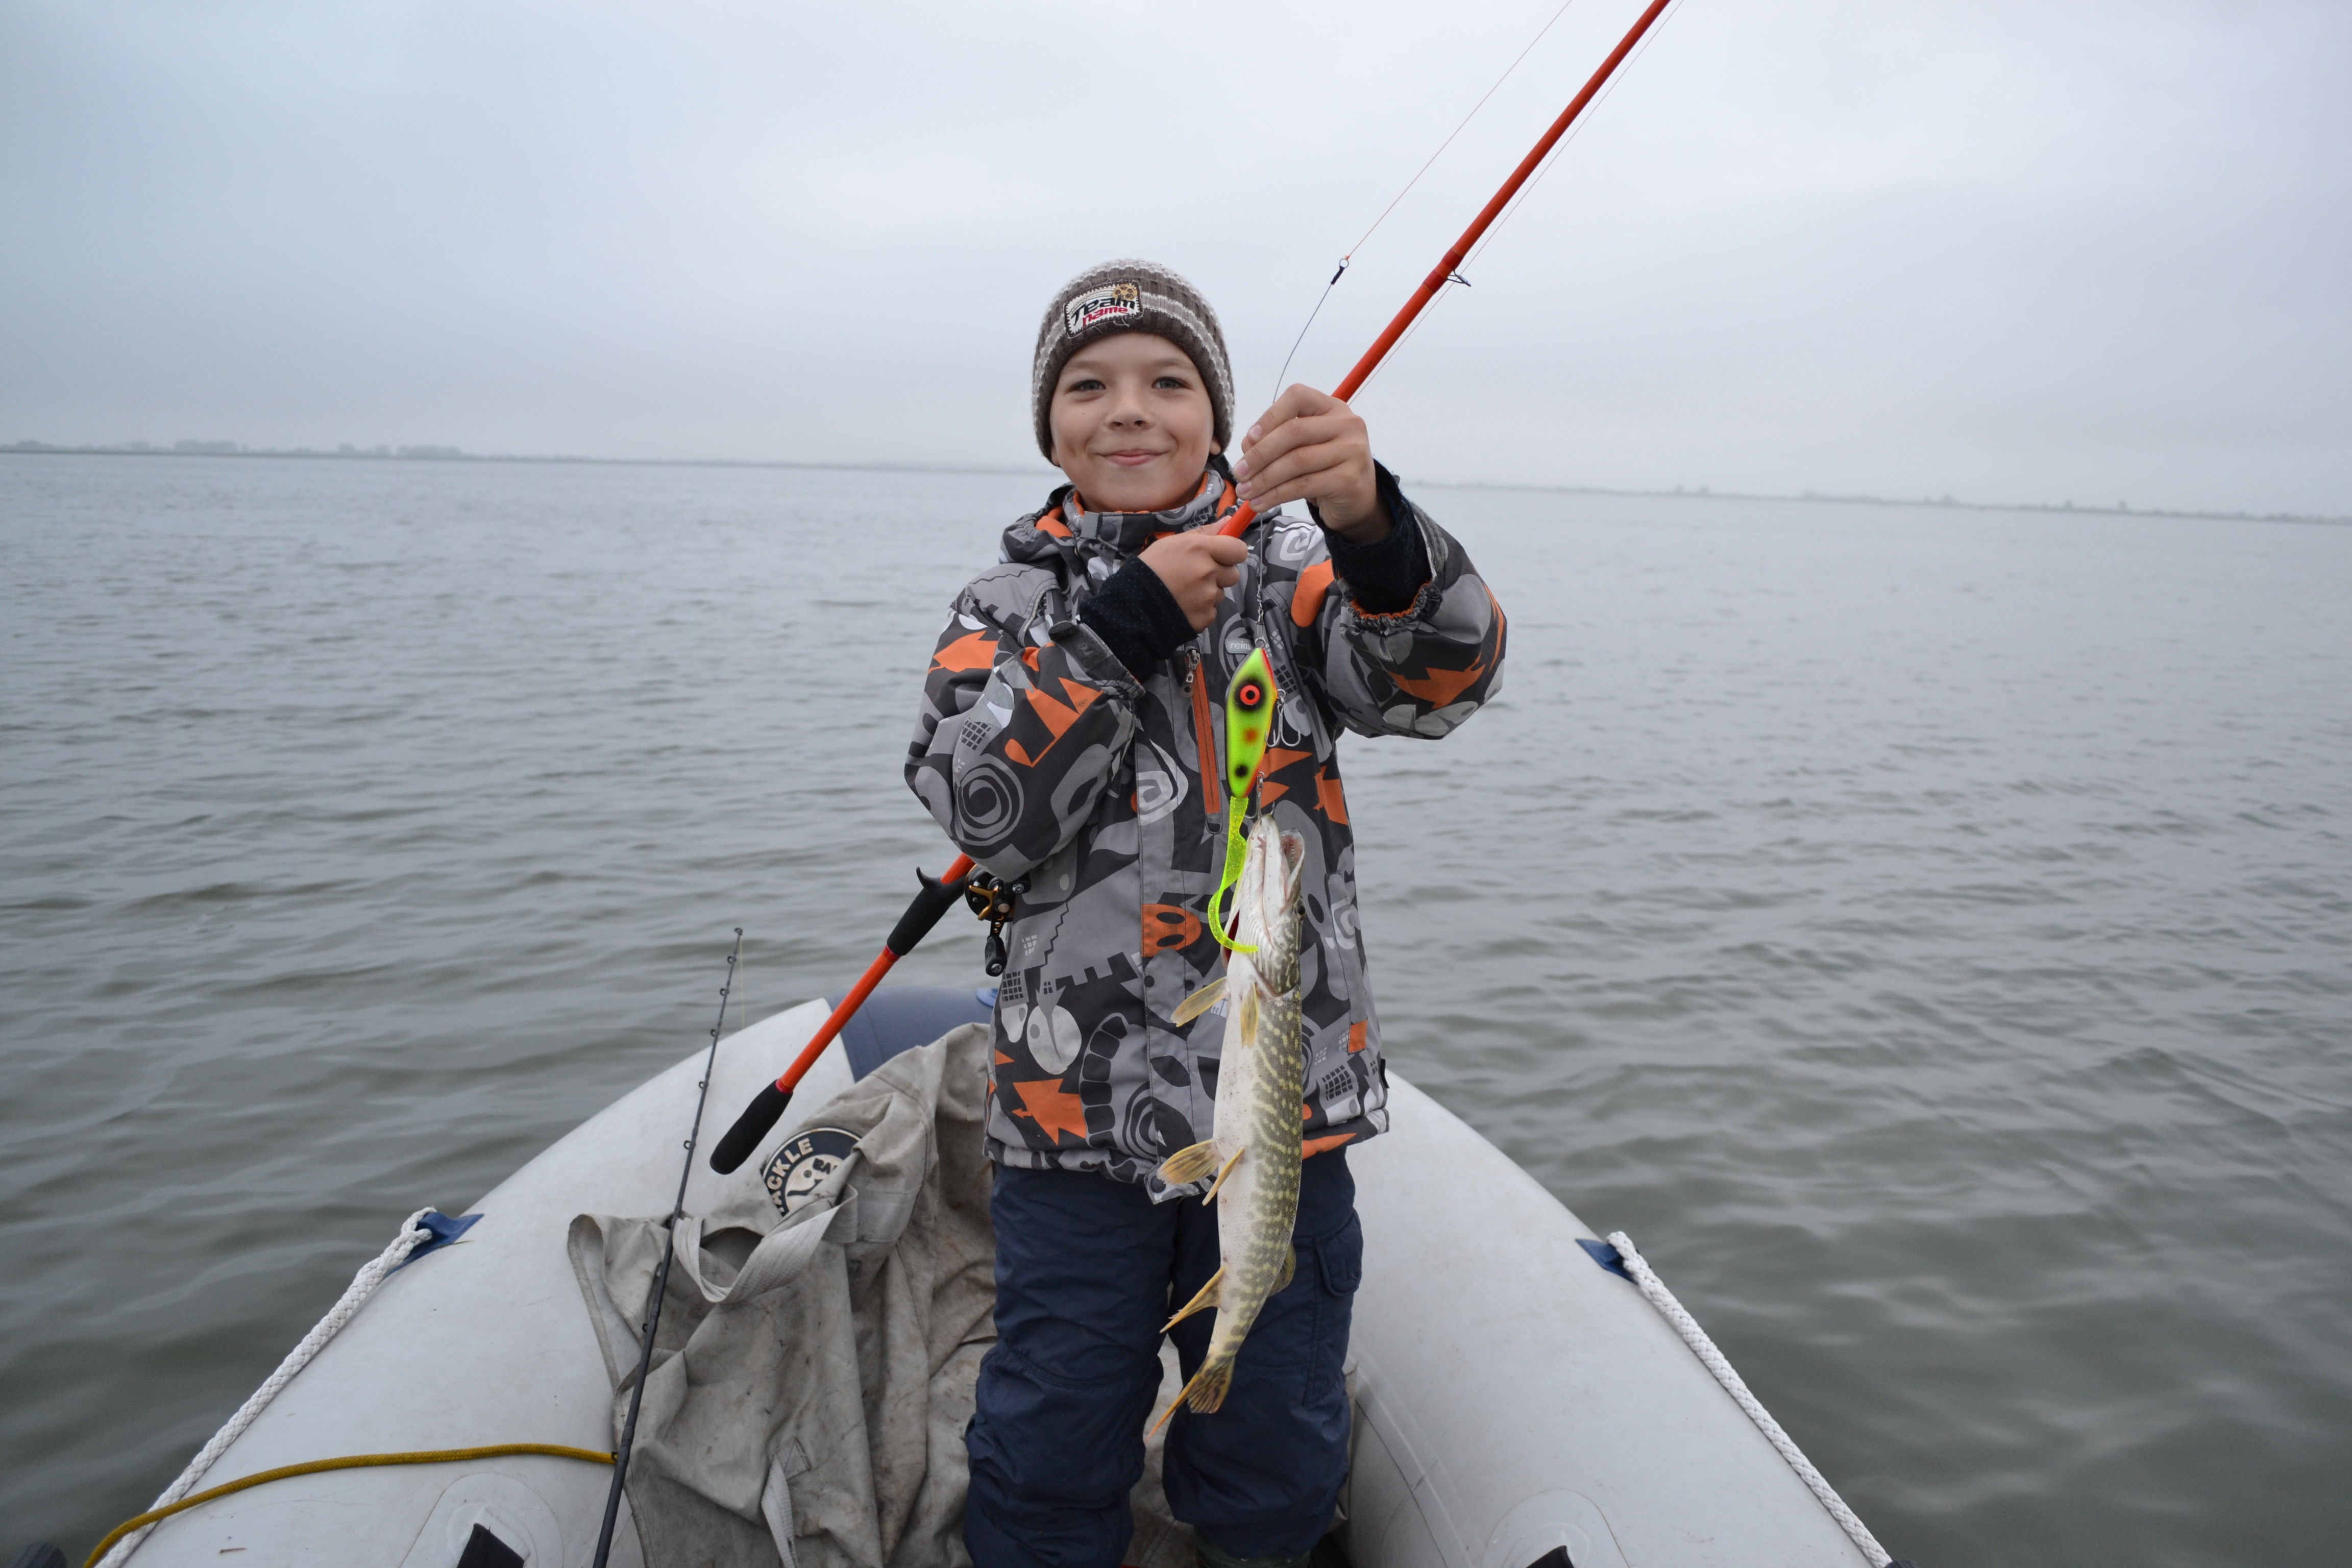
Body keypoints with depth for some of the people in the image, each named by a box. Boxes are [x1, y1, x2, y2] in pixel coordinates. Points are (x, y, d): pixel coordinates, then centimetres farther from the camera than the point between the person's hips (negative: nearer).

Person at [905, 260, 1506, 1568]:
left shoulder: (1289, 566, 0)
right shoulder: (1010, 603, 4)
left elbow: (1443, 677, -18)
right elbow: (987, 814, -11)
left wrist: (1373, 524, -37)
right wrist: (1125, 622, -20)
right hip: (1076, 1105, 1)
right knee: (1049, 1456, 13)